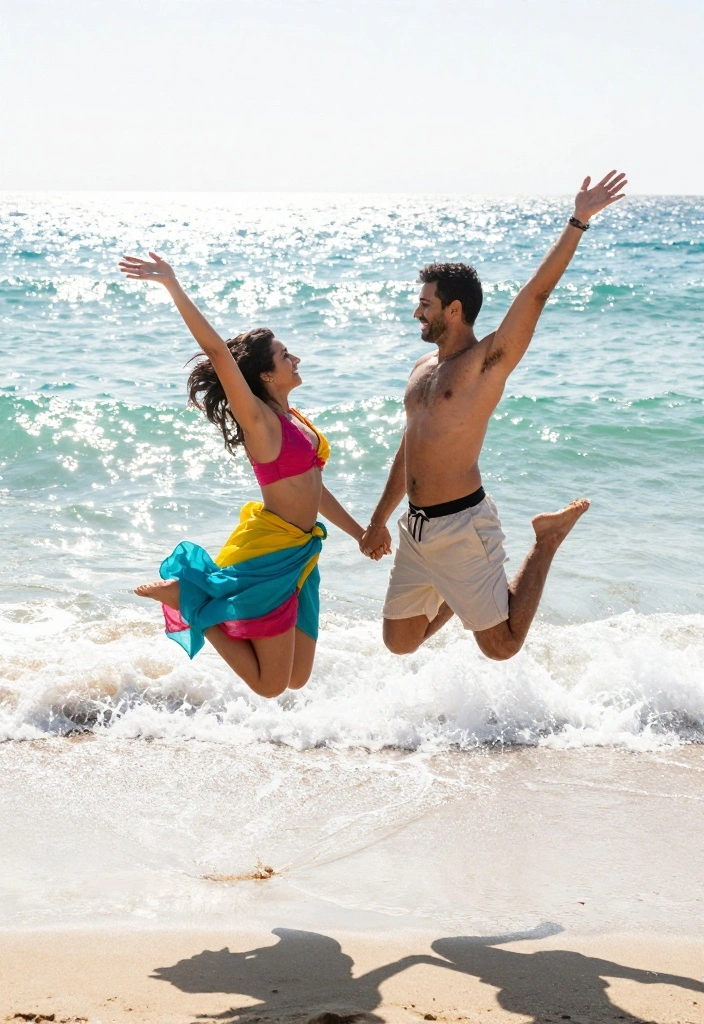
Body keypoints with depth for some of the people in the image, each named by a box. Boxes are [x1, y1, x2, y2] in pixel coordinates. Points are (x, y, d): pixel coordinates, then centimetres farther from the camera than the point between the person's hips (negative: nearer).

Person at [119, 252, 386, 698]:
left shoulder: (296, 419, 11)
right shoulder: (260, 421, -15)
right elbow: (216, 351, -27)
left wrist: (359, 532, 28)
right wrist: (174, 286, -33)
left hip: (299, 554, 8)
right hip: (268, 554, -8)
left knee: (297, 679, 15)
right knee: (270, 685, -2)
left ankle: (201, 598, 24)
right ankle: (185, 597, 6)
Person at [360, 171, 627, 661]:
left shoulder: (488, 360, -9)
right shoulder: (424, 368, 14)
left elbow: (537, 292, -20)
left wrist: (578, 223, -28)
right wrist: (379, 521, 27)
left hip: (461, 525, -7)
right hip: (416, 529, 7)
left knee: (501, 645, -2)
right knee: (400, 643, 10)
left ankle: (547, 540, 18)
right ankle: (468, 590, 34)